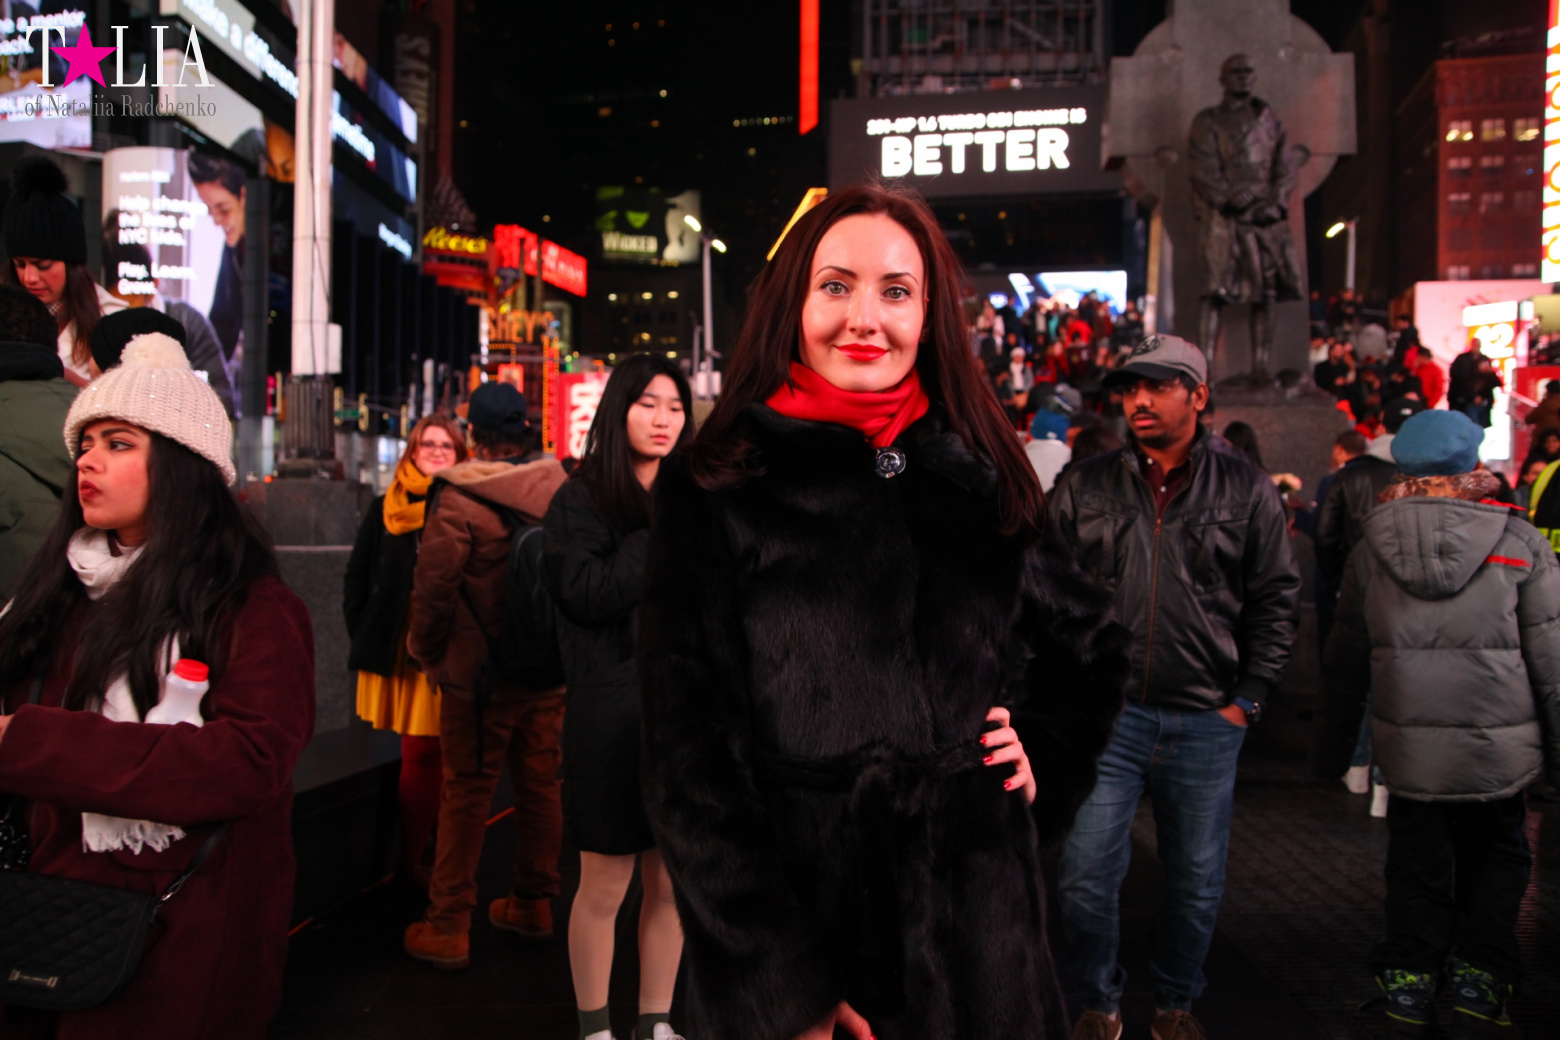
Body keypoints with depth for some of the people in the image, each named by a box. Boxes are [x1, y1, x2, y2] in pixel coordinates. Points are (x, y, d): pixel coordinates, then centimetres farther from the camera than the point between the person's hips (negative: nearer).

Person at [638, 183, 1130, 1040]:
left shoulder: (979, 480, 3)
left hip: (970, 912, 3)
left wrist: (1042, 764, 6)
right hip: (799, 903, -3)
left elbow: (1090, 644, 20)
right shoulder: (714, 493, -7)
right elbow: (691, 763, -10)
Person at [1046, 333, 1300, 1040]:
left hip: (1207, 722, 1)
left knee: (1197, 882, 13)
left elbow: (1276, 601, 5)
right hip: (1105, 715, 0)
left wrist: (1248, 700, 0)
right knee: (1084, 875, 1)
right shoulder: (1084, 489, 3)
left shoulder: (1247, 490, 2)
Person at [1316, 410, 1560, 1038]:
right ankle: (1478, 985, 17)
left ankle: (1409, 988, 22)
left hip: (1407, 746, 2)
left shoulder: (1371, 549, -1)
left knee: (1416, 867, 16)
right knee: (1496, 860, 19)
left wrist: (1335, 742, 16)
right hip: (1498, 747, -1)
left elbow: (1345, 657, 6)